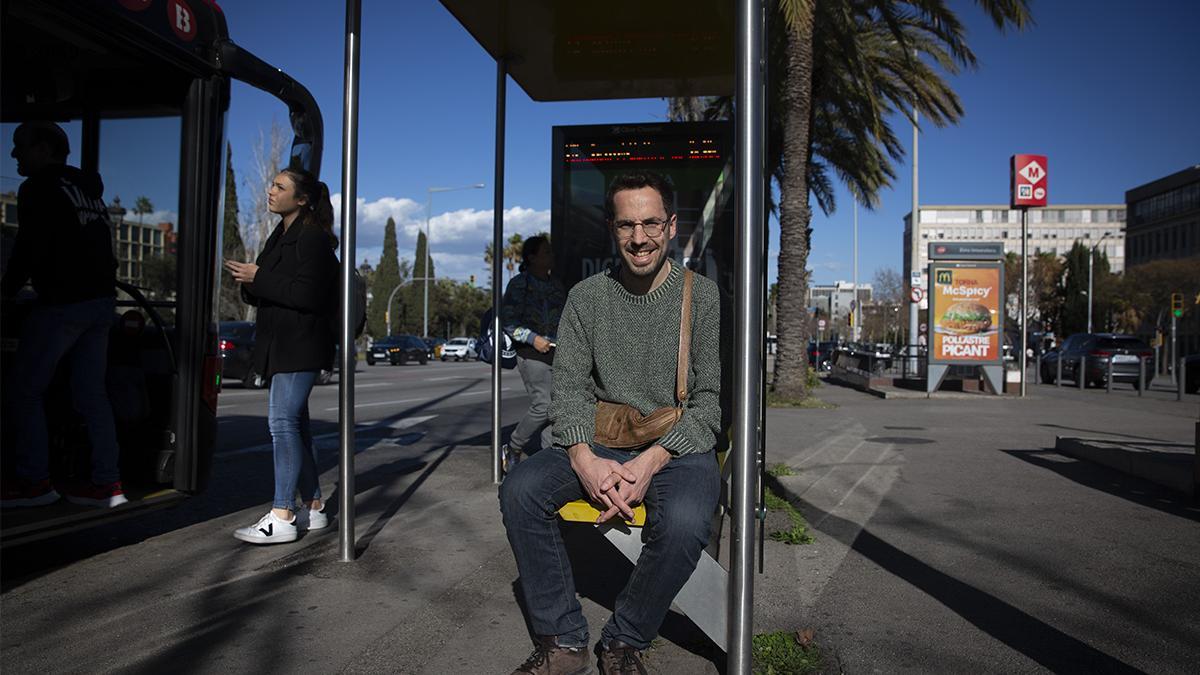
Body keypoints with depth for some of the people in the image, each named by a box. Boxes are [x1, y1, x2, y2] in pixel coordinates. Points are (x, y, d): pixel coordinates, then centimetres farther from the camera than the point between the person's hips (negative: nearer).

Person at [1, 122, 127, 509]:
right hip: (102, 301, 8)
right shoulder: (89, 189, 20)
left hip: (62, 303, -8)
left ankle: (33, 481, 1)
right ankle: (107, 483, 6)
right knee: (92, 394, 8)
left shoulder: (40, 187, -5)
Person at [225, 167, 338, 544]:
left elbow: (307, 294, -20)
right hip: (280, 345, 10)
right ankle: (312, 509, 19)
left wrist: (258, 280, -15)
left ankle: (282, 517, -9)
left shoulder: (312, 238, -10)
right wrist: (249, 283, 2)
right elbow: (267, 294, 23)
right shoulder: (280, 237, 19)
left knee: (283, 422, -12)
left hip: (300, 348, -10)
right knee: (294, 424, 11)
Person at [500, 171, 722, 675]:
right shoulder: (586, 297, 7)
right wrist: (584, 458, -17)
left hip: (679, 449, -3)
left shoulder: (703, 298, -2)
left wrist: (651, 461, -20)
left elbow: (713, 399, -6)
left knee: (683, 522, -34)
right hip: (599, 445, 3)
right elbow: (569, 386, 3)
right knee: (520, 489, -22)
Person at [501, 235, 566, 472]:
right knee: (542, 405, -12)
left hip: (557, 352, 6)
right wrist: (533, 338, -16)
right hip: (531, 353, -6)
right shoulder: (519, 284, -3)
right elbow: (508, 320, -8)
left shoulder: (557, 286, 16)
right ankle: (512, 449, 7)